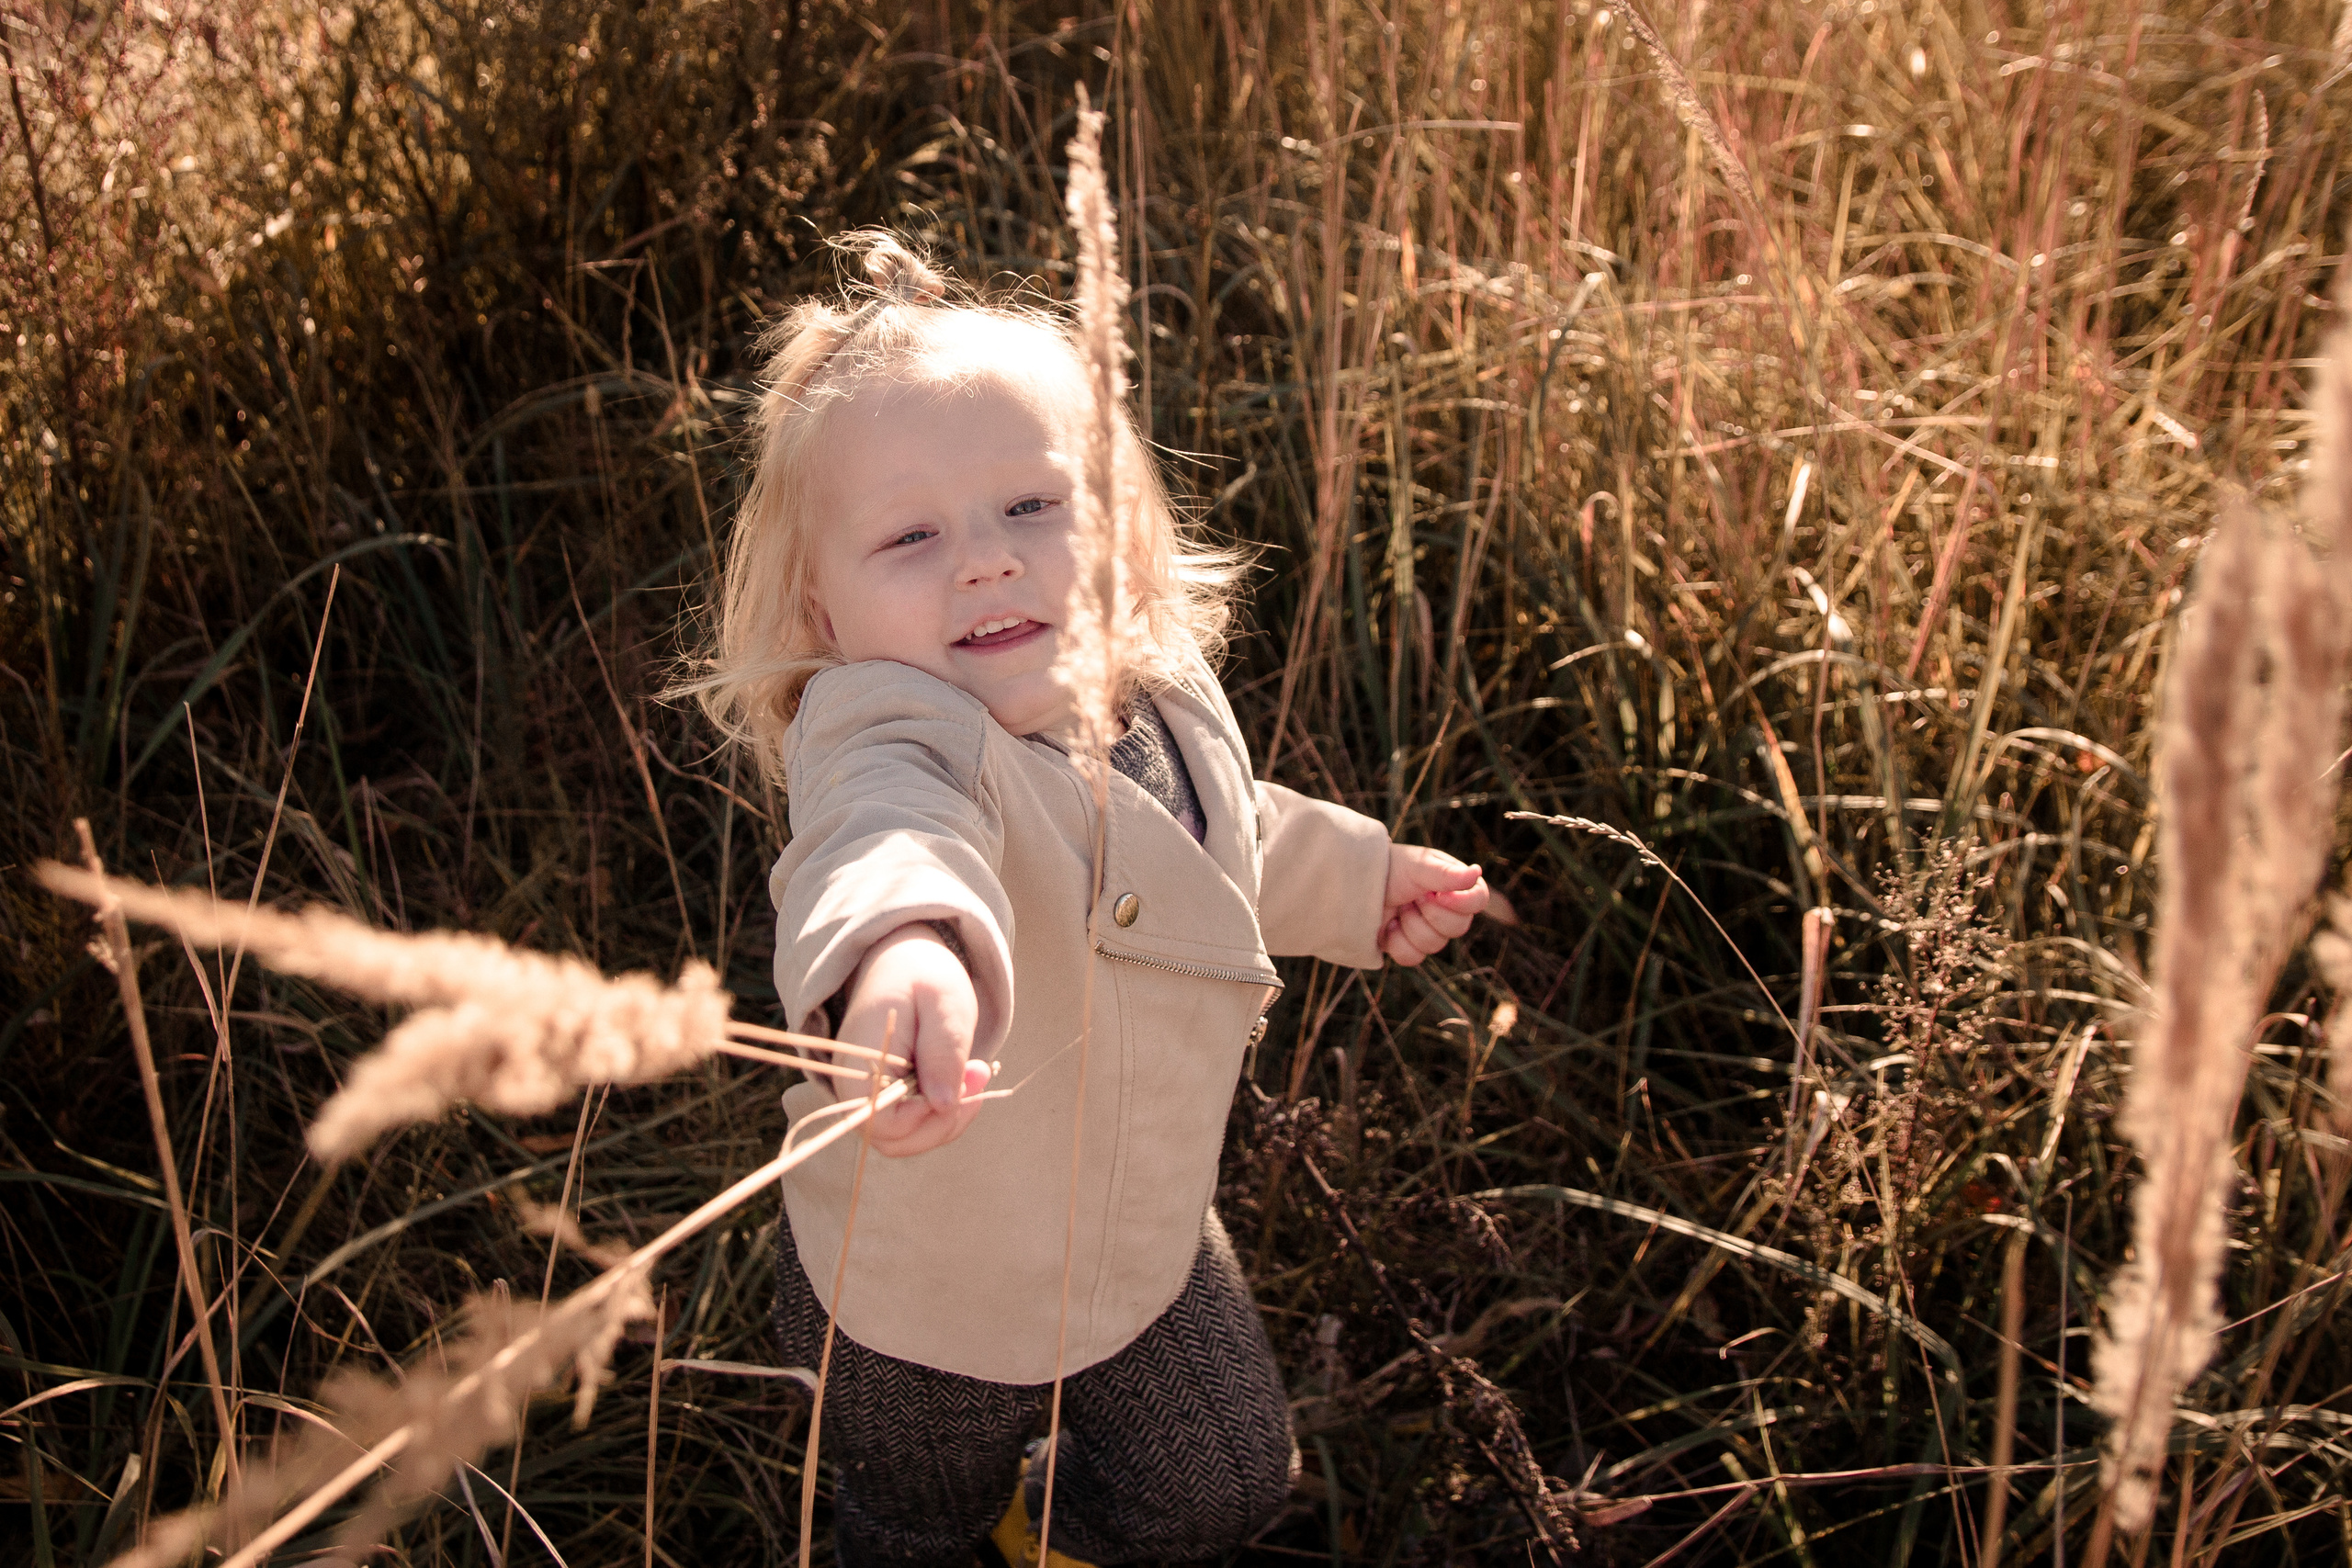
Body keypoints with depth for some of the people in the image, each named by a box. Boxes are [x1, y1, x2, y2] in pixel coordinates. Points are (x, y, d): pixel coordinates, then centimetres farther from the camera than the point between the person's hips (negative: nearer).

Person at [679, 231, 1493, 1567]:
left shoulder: (1162, 697, -11)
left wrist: (1354, 875, 25)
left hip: (1147, 1241, 5)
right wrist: (907, 941, -83)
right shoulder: (880, 732, -35)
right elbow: (894, 818, -62)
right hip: (924, 1301, -5)